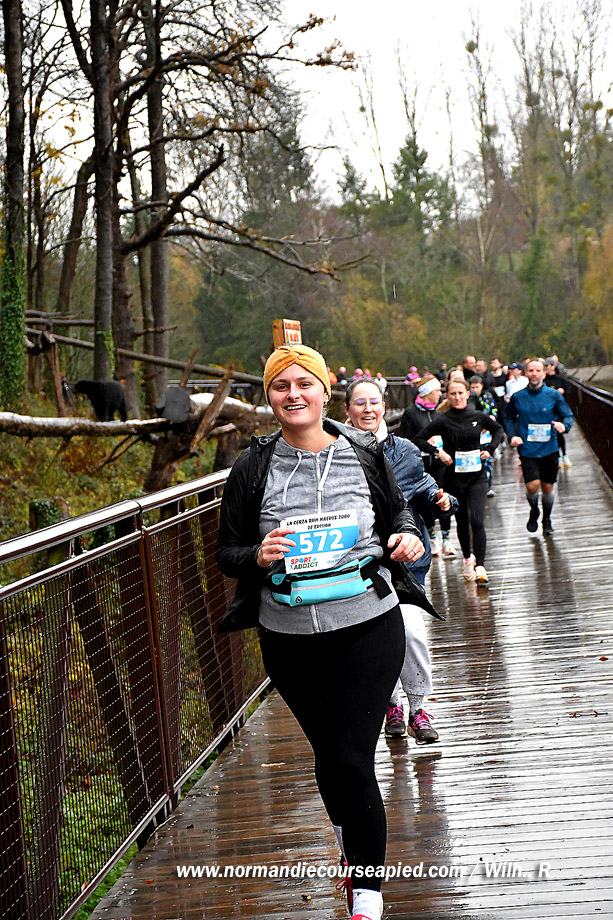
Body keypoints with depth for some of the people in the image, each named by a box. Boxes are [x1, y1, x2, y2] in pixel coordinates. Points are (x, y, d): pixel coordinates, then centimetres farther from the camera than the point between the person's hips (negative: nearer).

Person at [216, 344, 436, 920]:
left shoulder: (365, 454, 0)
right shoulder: (252, 469, -2)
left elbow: (397, 509, 16)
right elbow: (226, 552, 3)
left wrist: (407, 536, -6)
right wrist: (259, 556, -19)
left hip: (368, 628, -2)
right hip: (290, 638, 2)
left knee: (352, 760, -8)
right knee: (328, 753, 18)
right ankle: (350, 840, 49)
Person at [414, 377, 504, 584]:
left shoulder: (479, 417, 0)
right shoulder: (443, 420, -7)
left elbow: (498, 430, 18)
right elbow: (419, 439, -3)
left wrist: (489, 449, 4)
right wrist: (438, 452, -14)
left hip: (476, 476, 0)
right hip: (453, 477, 0)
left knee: (477, 521, -14)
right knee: (461, 521, 12)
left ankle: (480, 567, -14)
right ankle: (467, 558, 36)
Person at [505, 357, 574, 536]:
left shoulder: (553, 395, -2)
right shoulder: (518, 397, 0)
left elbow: (568, 415, 4)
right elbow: (509, 418, 14)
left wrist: (564, 425, -18)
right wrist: (512, 436, -1)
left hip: (549, 448, 1)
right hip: (527, 449, -1)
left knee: (547, 487, 8)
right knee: (532, 486, -14)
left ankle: (547, 520, 32)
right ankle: (534, 511, 19)